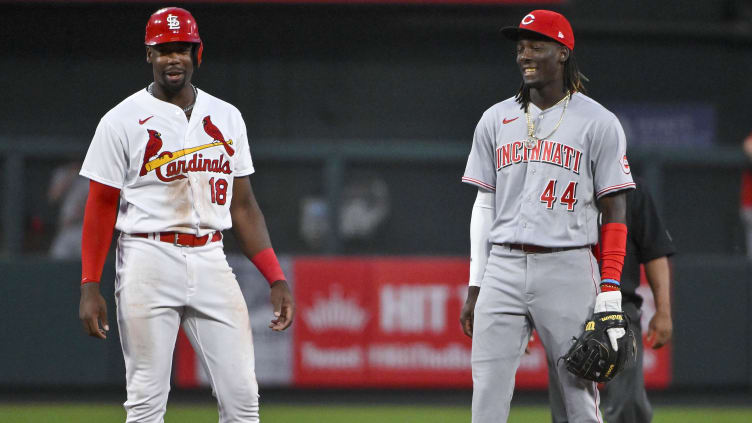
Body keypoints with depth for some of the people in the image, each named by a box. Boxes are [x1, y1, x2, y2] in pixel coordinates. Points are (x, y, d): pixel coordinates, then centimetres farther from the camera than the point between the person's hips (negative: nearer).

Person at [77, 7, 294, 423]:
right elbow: (100, 208, -1)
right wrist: (89, 286, -9)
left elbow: (242, 206, 15)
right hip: (148, 261, -4)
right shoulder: (122, 121, -1)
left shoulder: (227, 118, 12)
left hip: (211, 261, 4)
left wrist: (276, 278, 7)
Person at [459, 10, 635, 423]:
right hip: (503, 268, 3)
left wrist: (610, 293, -9)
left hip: (568, 268, -3)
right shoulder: (496, 120, 13)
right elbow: (484, 204, 16)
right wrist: (475, 288, 10)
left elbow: (614, 213, 0)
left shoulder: (598, 123, 1)